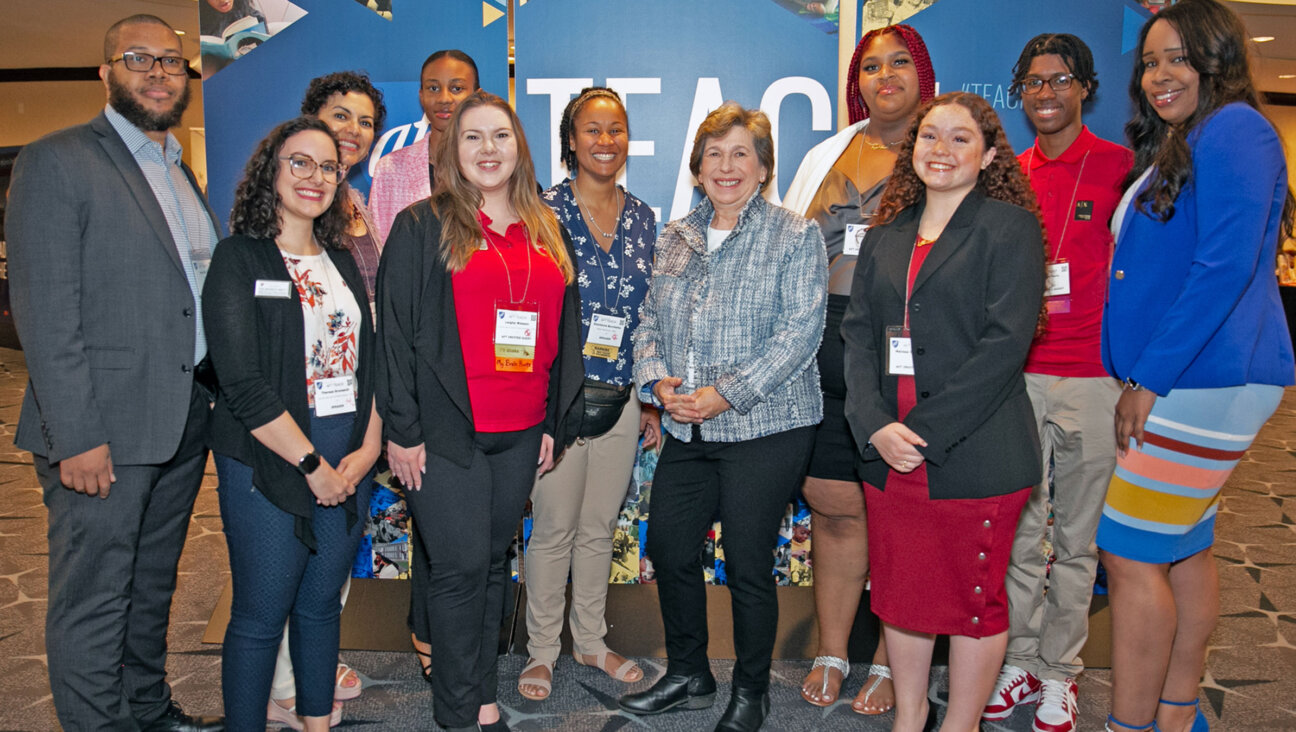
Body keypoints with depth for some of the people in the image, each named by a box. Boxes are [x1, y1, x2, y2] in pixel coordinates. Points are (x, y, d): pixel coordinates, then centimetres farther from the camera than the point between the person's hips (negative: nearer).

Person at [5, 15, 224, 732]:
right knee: (94, 599, 4)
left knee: (152, 586, 20)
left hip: (184, 423, 7)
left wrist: (213, 396, 11)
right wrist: (76, 436, -19)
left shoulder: (179, 171, 16)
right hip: (103, 430, -7)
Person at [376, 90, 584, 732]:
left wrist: (555, 424, 11)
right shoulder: (421, 227, 0)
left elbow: (565, 332, 16)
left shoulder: (548, 232, 14)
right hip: (444, 431, -4)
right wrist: (402, 430, -9)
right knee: (461, 566, -2)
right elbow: (395, 332, -4)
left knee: (495, 562, 12)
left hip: (521, 433, 5)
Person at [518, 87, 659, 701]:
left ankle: (590, 640, 32)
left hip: (620, 399, 4)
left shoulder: (642, 217, 9)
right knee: (554, 528, 4)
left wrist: (652, 398, 11)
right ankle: (542, 650, 22)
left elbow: (650, 315, 13)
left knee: (600, 527, 14)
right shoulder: (544, 211, -5)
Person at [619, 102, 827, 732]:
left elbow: (800, 332, -13)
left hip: (765, 427, -5)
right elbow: (650, 320, 15)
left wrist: (725, 394, -18)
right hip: (687, 431, 6)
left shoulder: (796, 237, -4)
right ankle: (688, 675, 34)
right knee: (668, 549, 11)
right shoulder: (676, 238, 13)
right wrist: (659, 379, -5)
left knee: (748, 565, 2)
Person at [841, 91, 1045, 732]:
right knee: (899, 590, 15)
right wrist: (875, 426, -10)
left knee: (974, 599, 8)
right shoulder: (886, 235, 12)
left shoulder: (1010, 227, -4)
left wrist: (927, 432, -18)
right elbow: (858, 332, 5)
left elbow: (1005, 342, -14)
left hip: (976, 457, -5)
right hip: (888, 455, 5)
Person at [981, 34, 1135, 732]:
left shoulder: (1120, 166, 0)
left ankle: (1059, 673, 20)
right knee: (1019, 529, 7)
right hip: (1016, 374, 3)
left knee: (1078, 536, 7)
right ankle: (1020, 660, 21)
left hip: (1094, 379, -2)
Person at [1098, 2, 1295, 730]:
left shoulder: (1233, 127, -11)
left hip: (1209, 381, -10)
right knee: (1185, 548, 15)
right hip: (1185, 381, 10)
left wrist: (1150, 380, -20)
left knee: (1130, 553, -7)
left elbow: (1227, 263, -21)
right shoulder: (1176, 150, 19)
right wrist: (1145, 381, 11)